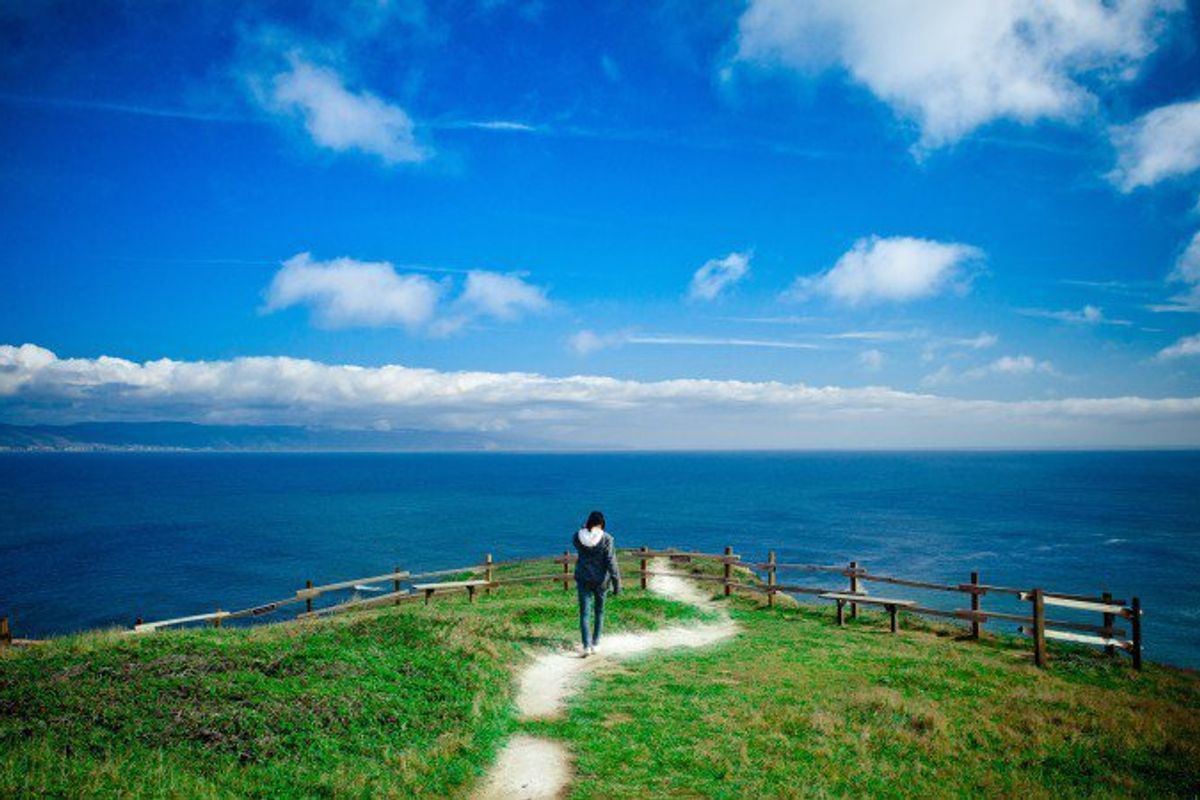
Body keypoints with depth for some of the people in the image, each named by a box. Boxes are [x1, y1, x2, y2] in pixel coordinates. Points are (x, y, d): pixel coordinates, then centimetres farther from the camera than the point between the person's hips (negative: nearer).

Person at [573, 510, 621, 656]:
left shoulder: (578, 536, -8)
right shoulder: (606, 539, -15)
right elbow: (611, 563, -14)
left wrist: (584, 528, 14)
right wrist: (617, 583, -7)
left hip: (583, 580, 1)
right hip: (601, 580, -1)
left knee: (584, 613, 4)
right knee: (599, 611, 17)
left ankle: (587, 646, -10)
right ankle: (595, 644, 22)